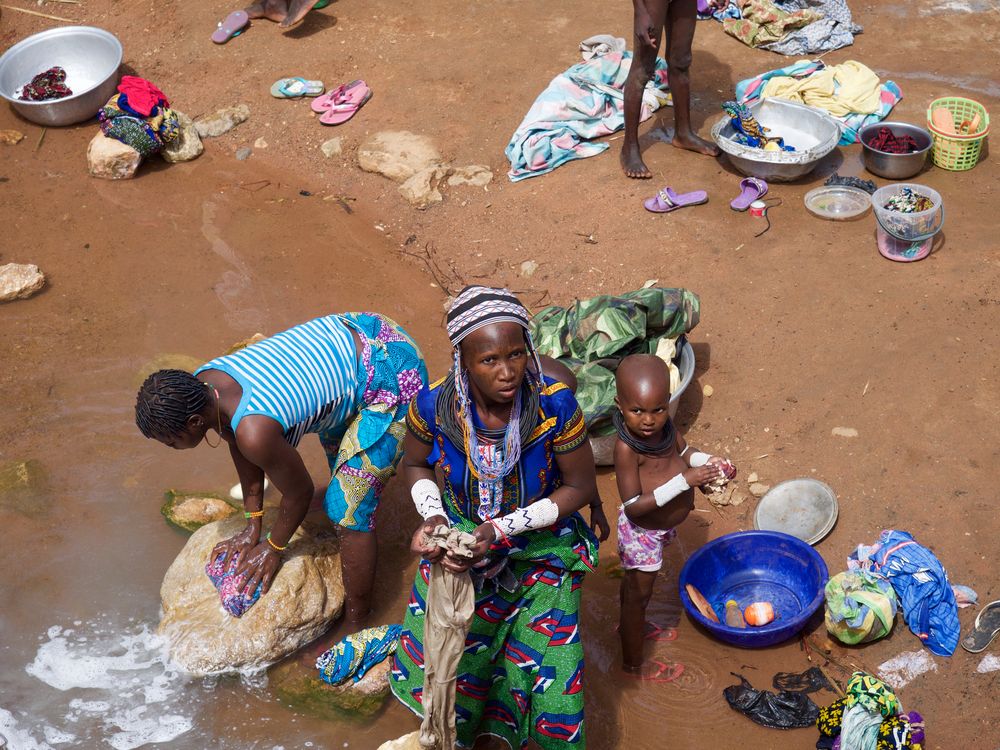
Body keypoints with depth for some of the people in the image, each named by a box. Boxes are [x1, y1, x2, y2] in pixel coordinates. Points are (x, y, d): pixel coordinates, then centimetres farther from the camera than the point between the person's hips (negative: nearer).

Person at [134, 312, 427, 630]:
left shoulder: (254, 431, -34)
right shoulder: (201, 384, -10)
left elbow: (299, 493, -15)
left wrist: (273, 547, 3)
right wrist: (252, 528, 14)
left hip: (394, 375, -9)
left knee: (348, 508, -5)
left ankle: (356, 626, 11)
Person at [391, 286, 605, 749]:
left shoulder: (555, 405, -30)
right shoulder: (434, 406, -25)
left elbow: (580, 487, -17)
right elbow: (415, 465, -2)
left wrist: (502, 529, -25)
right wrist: (433, 517, -21)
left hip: (539, 550, -2)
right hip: (458, 540, 2)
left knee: (548, 674, 0)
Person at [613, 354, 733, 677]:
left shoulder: (664, 424, -15)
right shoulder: (626, 447, -37)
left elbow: (683, 451, 5)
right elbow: (633, 507, -35)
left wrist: (707, 461, -17)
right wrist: (684, 481, -39)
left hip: (661, 526, 7)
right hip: (642, 533, -7)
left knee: (634, 581, 32)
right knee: (639, 592, 16)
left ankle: (630, 625, 61)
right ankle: (633, 663, 39)